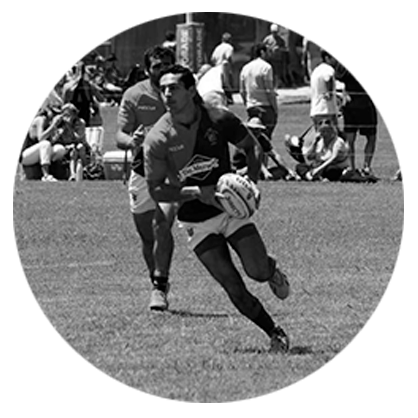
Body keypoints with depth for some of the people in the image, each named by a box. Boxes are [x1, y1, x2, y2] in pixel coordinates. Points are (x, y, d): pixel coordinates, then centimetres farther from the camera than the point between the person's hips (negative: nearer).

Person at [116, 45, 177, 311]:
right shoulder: (134, 95, -3)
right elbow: (120, 136, -7)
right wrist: (132, 141, -30)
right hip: (143, 171, 2)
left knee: (162, 224, -22)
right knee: (147, 237, 9)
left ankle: (160, 288, -16)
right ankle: (159, 284, 31)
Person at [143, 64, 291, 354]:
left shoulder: (219, 119, -10)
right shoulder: (158, 139, -14)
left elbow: (253, 147, 4)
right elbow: (156, 191, -10)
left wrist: (250, 183, -13)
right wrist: (197, 193, -23)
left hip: (231, 208, 1)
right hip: (197, 222, -1)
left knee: (258, 271, -11)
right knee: (233, 286, -6)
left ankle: (272, 269, 27)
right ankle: (275, 333, 11)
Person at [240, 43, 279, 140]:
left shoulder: (245, 68, 10)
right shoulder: (266, 67, -10)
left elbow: (242, 91, 13)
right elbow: (269, 90, -13)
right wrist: (276, 108, -7)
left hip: (251, 107, 7)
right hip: (265, 106, -7)